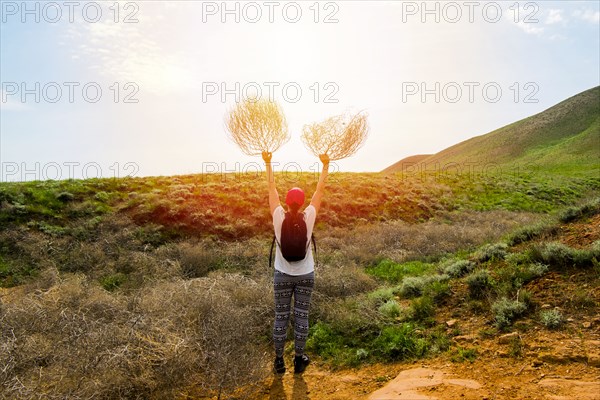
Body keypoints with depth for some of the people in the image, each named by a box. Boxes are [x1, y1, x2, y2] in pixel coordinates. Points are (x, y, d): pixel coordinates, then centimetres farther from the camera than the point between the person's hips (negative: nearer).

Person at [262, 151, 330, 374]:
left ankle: (279, 361, 19)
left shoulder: (278, 217, -13)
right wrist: (325, 166, 5)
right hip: (305, 275, 0)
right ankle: (299, 360, 20)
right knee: (301, 317, 10)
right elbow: (320, 190, -4)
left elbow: (271, 188, -4)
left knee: (280, 317, 10)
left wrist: (268, 163, 5)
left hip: (282, 275, 0)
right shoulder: (309, 217, -13)